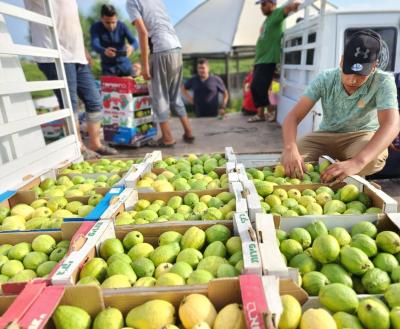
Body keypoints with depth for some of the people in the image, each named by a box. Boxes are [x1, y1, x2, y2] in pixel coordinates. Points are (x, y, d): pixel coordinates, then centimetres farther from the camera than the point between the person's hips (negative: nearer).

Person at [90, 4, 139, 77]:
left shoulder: (122, 26, -9)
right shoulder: (95, 28, -12)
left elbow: (135, 42, -18)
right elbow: (94, 45, -27)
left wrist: (132, 47, -44)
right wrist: (104, 51, -51)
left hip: (124, 65, 1)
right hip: (108, 67, -1)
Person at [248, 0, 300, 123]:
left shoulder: (277, 13, -5)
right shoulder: (267, 19, 23)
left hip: (269, 60, -9)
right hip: (260, 60, 9)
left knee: (258, 87, -14)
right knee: (255, 87, 8)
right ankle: (260, 114, 16)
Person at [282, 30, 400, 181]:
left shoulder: (383, 82, -23)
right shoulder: (325, 79, -18)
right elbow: (293, 117, -25)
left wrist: (357, 162, -56)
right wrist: (290, 148, -47)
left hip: (362, 136, -1)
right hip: (326, 136, 1)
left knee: (373, 159, -36)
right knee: (289, 160, -25)